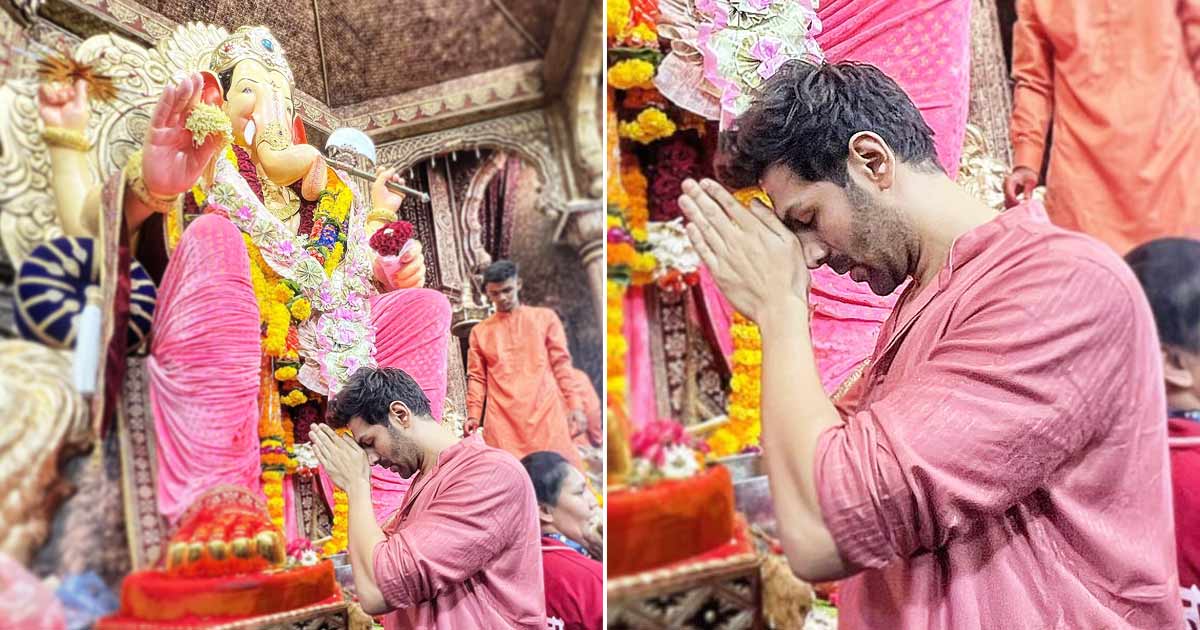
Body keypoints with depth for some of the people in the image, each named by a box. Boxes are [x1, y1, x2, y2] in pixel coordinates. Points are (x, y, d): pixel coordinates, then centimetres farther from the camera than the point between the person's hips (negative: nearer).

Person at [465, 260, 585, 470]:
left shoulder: (545, 317, 13)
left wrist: (574, 405, 0)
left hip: (546, 412, -1)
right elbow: (476, 377, 14)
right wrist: (473, 415, 1)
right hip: (502, 418, 1)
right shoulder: (480, 331, 16)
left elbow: (561, 363, 9)